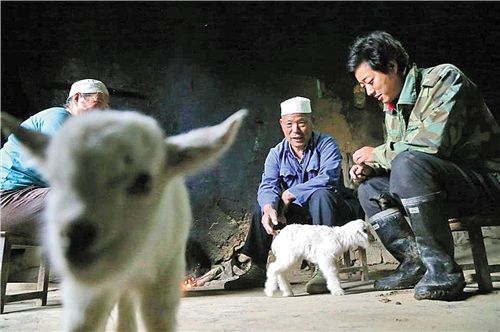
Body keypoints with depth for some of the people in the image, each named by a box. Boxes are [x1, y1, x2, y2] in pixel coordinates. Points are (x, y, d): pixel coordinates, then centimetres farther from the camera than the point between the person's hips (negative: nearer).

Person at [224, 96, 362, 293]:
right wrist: (269, 208, -36)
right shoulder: (277, 153, 2)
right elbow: (268, 186, -12)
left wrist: (290, 193, -21)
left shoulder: (326, 144, -9)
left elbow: (329, 177, -27)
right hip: (298, 213, 5)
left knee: (320, 194, -34)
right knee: (263, 205, -11)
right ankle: (256, 269, -6)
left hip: (333, 209, -4)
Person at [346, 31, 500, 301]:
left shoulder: (444, 78, -14)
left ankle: (442, 268, -24)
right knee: (369, 188, 4)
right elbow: (395, 156, 15)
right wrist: (370, 167, -7)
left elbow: (433, 143, -27)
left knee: (408, 164, -32)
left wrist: (376, 153, -15)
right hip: (439, 187, 9)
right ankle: (416, 262, -5)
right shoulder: (392, 109, 10)